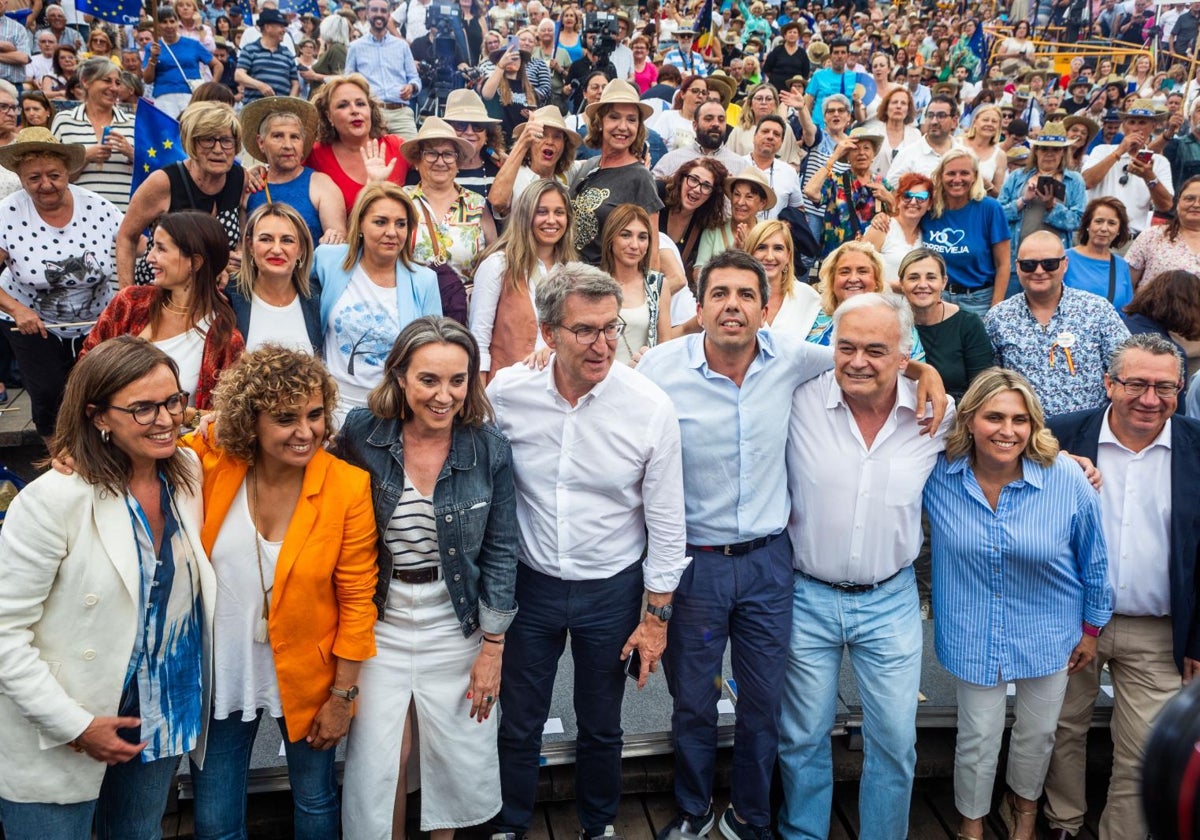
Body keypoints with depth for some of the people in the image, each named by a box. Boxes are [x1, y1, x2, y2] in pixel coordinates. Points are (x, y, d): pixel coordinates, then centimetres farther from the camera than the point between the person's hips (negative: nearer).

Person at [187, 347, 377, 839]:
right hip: (219, 677, 1)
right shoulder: (210, 466, -14)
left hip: (306, 678, -1)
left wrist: (342, 696, -7)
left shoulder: (348, 486, -18)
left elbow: (357, 601, -10)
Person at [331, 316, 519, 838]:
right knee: (374, 765, 9)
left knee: (460, 760, 13)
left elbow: (500, 551, -4)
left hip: (456, 625, 1)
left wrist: (492, 648, -4)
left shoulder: (489, 448, -10)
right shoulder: (362, 434, -11)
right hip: (379, 624, 0)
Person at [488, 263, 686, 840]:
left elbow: (666, 523, -8)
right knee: (518, 725, 16)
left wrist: (657, 617, -3)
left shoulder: (650, 407, -17)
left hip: (612, 591, 0)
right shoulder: (507, 392, -14)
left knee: (601, 727, 18)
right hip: (531, 584, 1)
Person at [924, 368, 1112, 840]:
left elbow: (1093, 558, -4)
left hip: (1047, 632, 1)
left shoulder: (1066, 479, -19)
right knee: (978, 736, 11)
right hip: (973, 634, -1)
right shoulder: (940, 472, -18)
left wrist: (1092, 627, 6)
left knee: (1037, 733, 20)